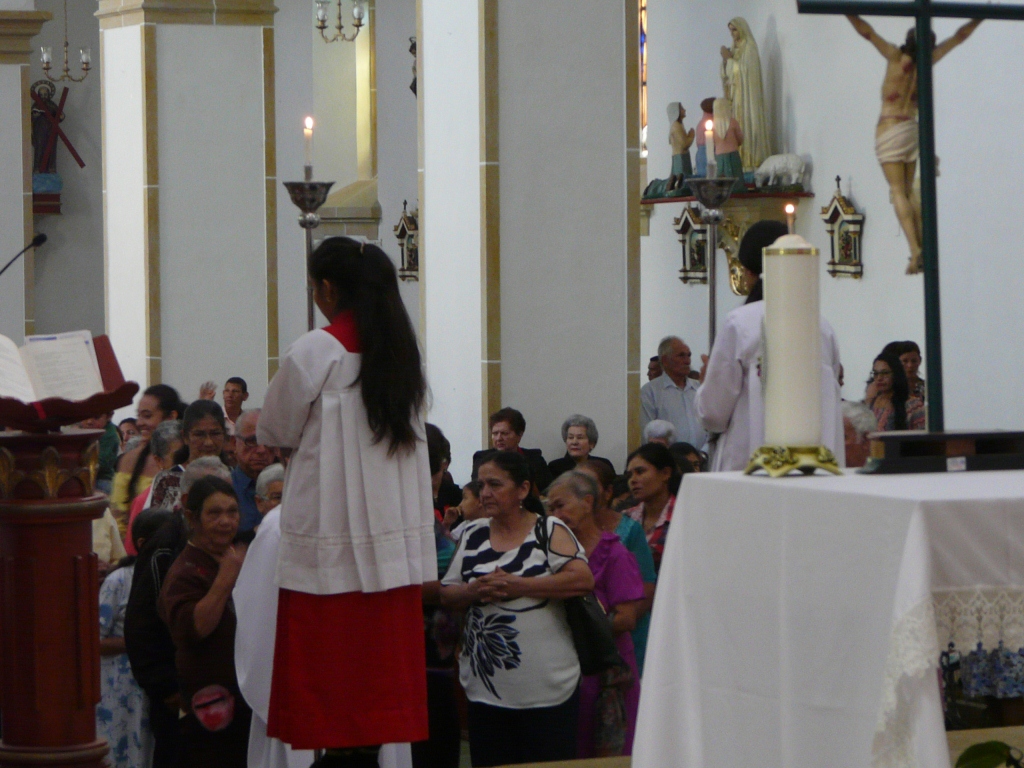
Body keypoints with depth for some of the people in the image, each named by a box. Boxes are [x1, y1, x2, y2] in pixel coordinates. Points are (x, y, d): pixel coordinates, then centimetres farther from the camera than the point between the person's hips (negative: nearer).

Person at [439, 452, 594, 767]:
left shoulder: (550, 531, -1)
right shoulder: (472, 535, 13)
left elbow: (583, 579, -15)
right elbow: (446, 595, 13)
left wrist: (518, 586, -17)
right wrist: (474, 591, -11)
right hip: (485, 690, 4)